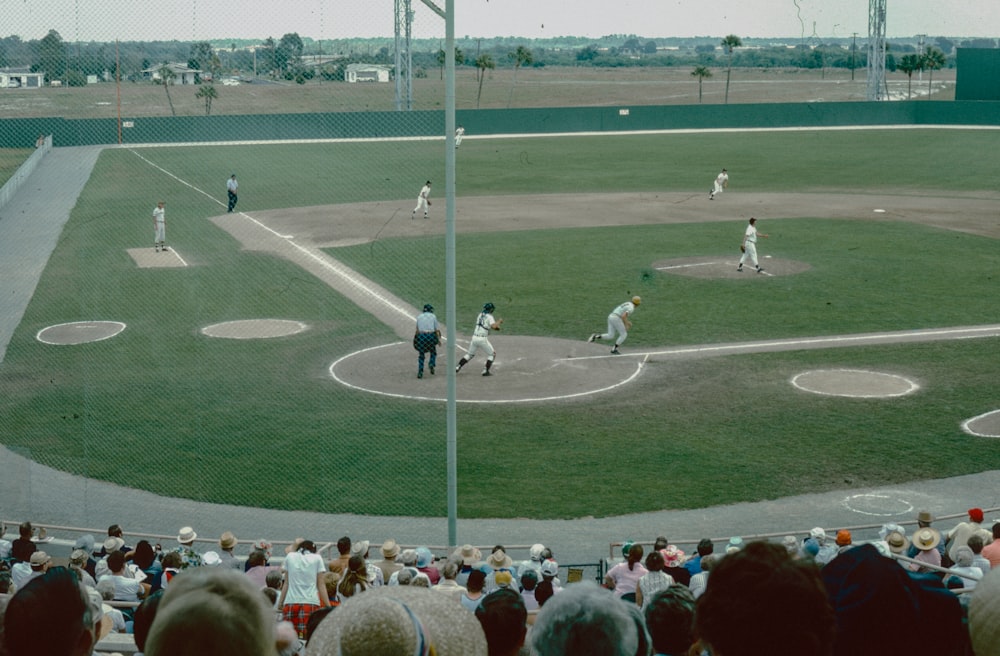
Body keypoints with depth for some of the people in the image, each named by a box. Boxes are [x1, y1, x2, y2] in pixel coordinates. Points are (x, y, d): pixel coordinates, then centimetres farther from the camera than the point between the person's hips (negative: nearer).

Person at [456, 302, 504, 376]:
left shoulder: (480, 315, 14)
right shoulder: (489, 317, -7)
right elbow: (493, 326, -23)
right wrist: (499, 321, -6)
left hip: (474, 337, 6)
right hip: (482, 339, -6)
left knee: (470, 354, 21)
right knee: (492, 354, 12)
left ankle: (457, 368, 11)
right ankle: (486, 371, 2)